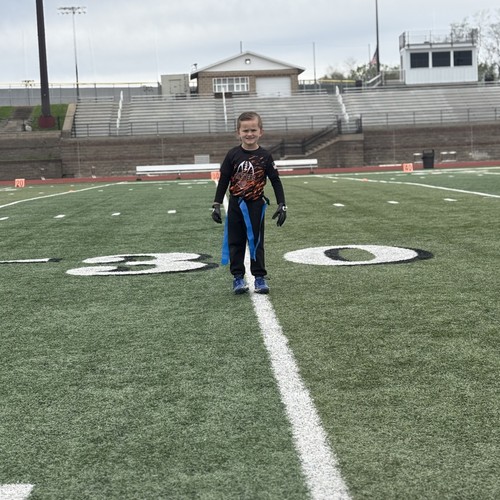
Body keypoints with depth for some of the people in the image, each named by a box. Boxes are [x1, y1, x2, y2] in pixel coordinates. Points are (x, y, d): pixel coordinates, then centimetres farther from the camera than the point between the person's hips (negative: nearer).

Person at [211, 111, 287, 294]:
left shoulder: (265, 156, -5)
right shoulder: (233, 155, -3)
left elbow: (276, 181, -1)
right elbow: (223, 181, 2)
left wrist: (282, 206, -5)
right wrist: (216, 205, -1)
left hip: (256, 205, -1)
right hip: (235, 205, 1)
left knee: (256, 242, 5)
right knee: (235, 242, 6)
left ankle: (260, 277, 13)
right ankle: (238, 277, 14)